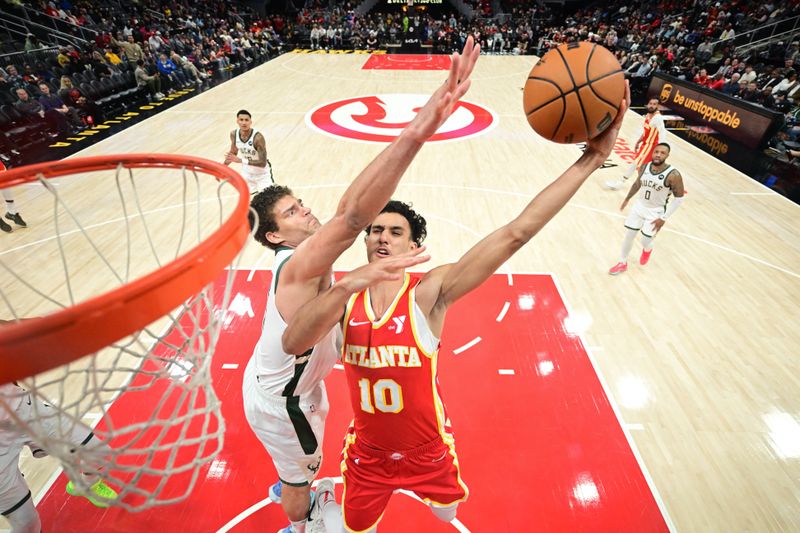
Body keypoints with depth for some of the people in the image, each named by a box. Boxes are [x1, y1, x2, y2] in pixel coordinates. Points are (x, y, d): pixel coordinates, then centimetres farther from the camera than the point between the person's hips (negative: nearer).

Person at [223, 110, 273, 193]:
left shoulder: (258, 137, -29)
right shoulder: (234, 134, -11)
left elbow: (263, 163, -32)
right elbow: (233, 153, 9)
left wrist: (240, 160, -38)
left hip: (262, 174, -5)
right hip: (247, 173, 5)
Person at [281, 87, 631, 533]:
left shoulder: (429, 292, -26)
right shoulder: (343, 296, -17)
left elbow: (515, 234, -34)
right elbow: (292, 343, -34)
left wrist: (592, 158, -38)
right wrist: (347, 284, -48)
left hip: (427, 450, 0)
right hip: (368, 454, 1)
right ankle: (322, 495, 57)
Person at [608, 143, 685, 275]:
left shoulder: (673, 175, -23)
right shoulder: (644, 167, -8)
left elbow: (679, 198, -15)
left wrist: (664, 218, -17)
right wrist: (627, 198, 21)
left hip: (656, 212, -4)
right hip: (639, 206, 4)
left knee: (645, 242, 3)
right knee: (628, 236, 8)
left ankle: (647, 250, 42)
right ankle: (622, 263, 27)